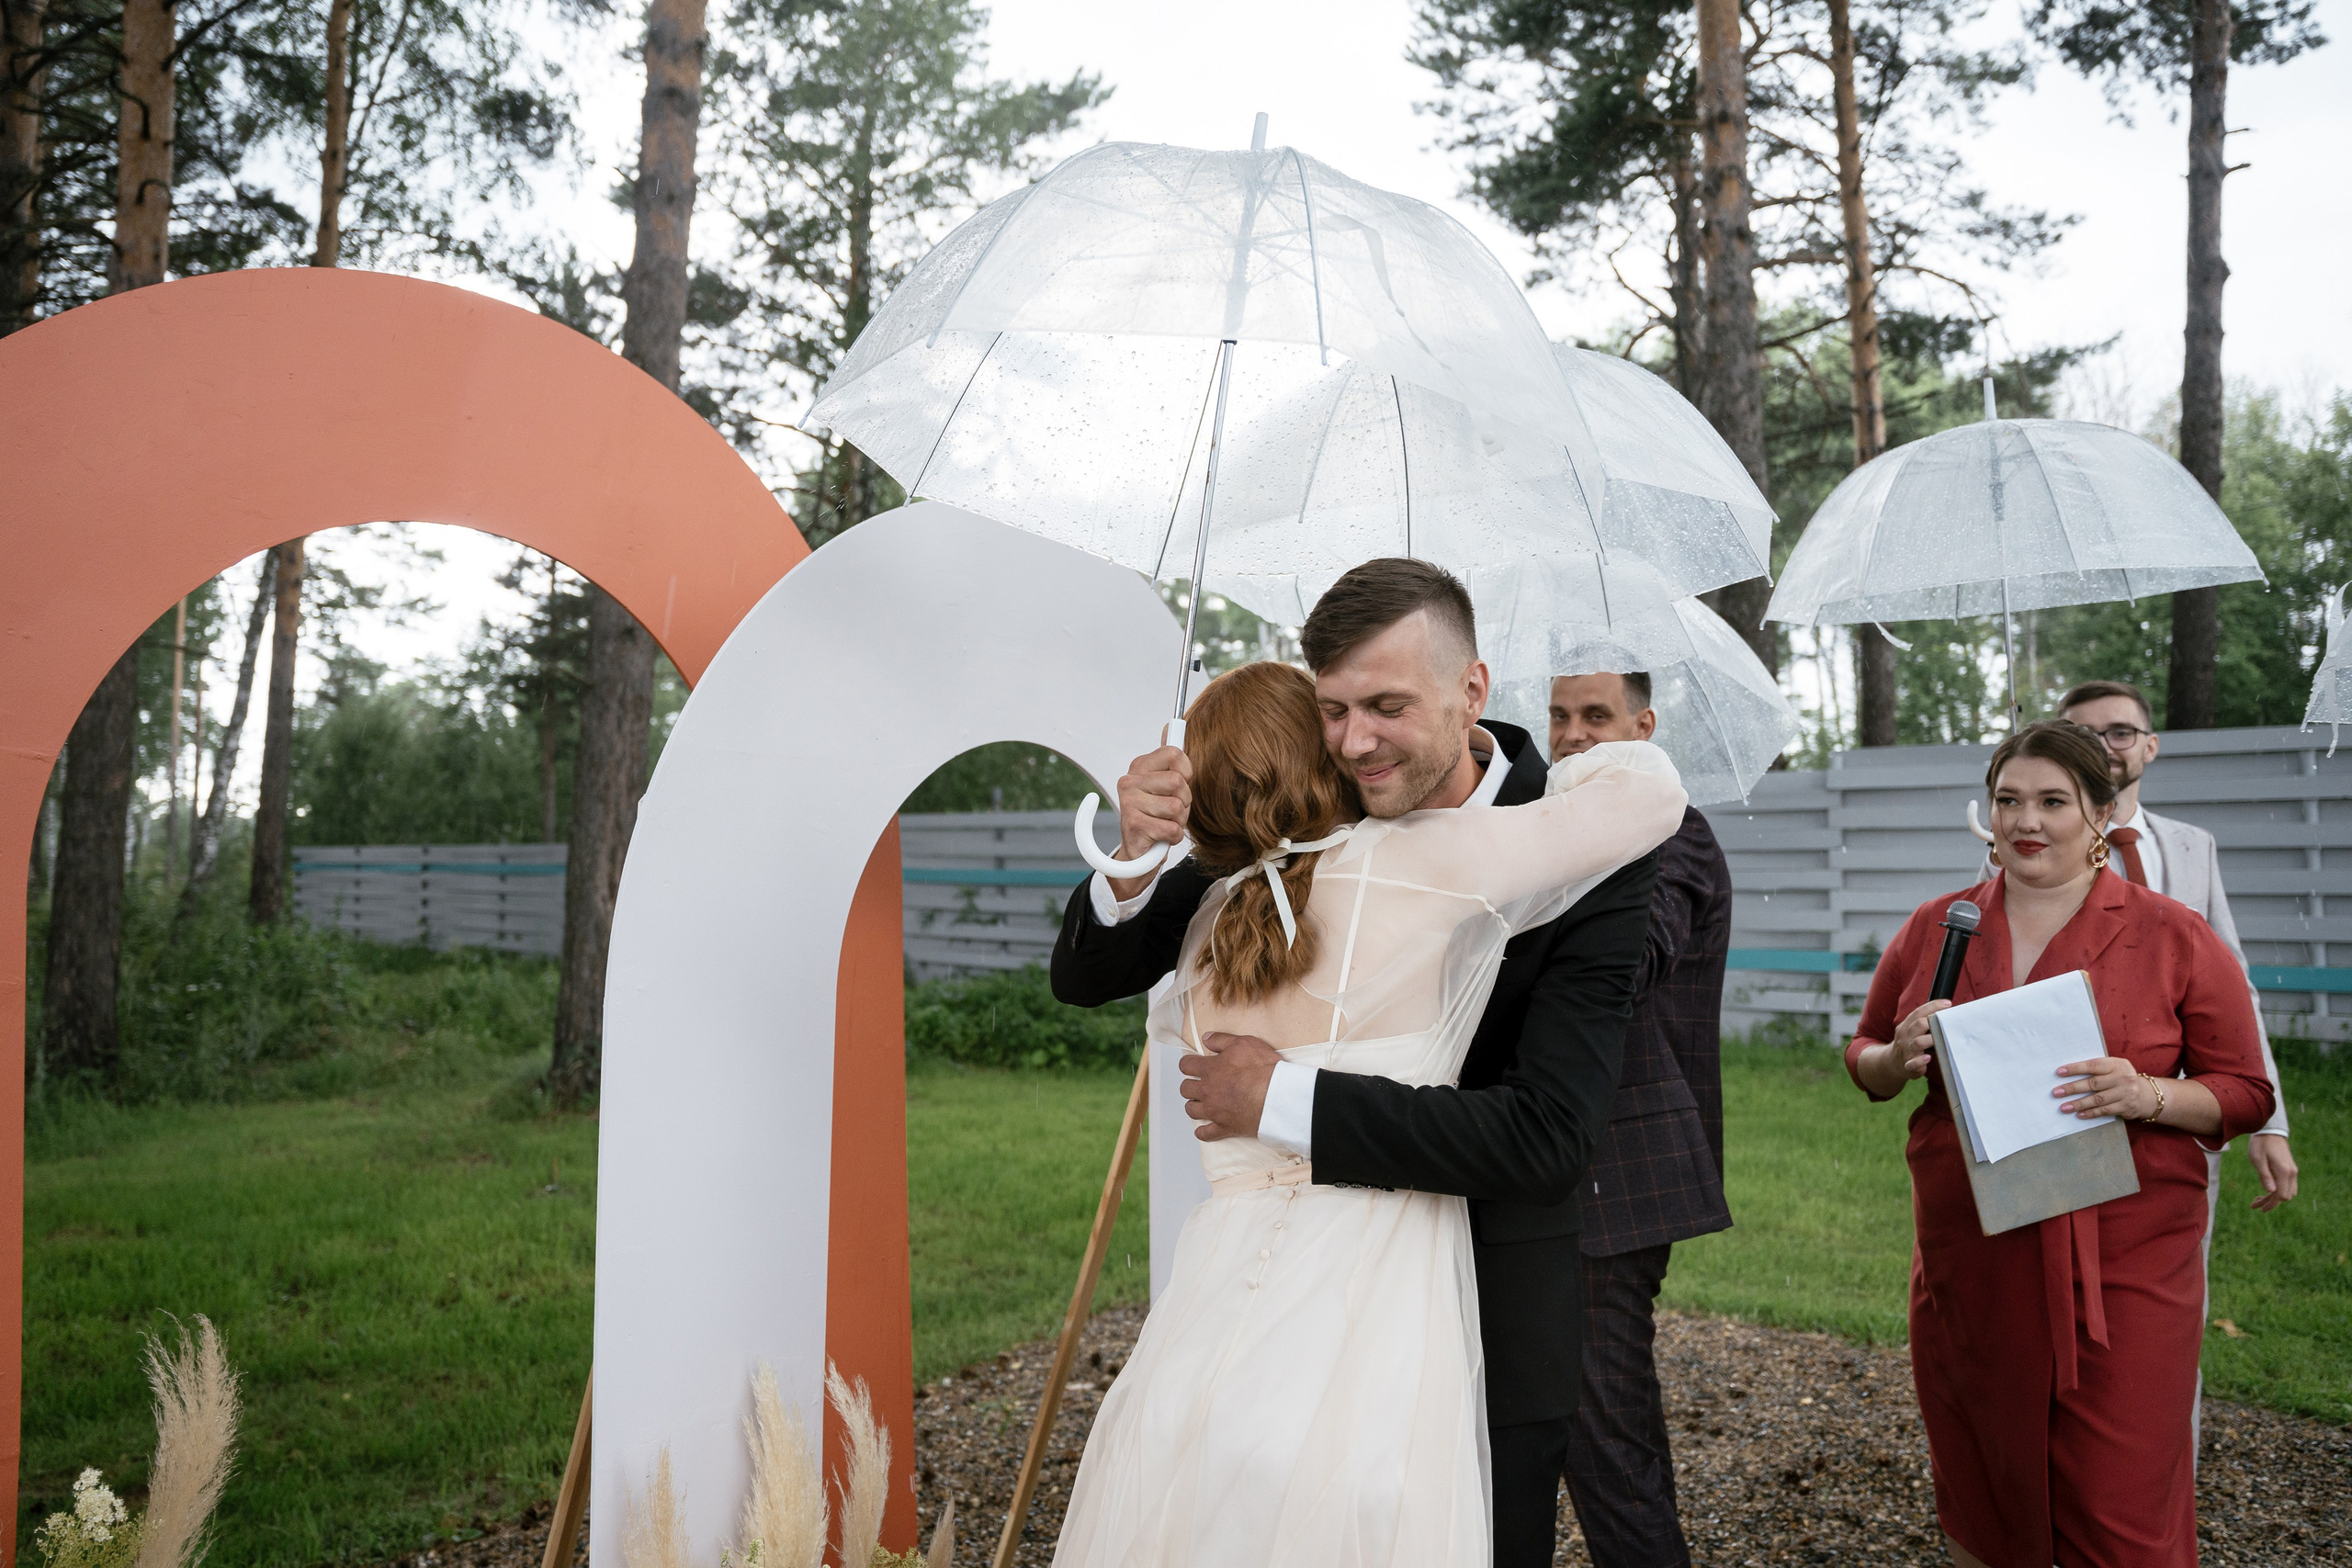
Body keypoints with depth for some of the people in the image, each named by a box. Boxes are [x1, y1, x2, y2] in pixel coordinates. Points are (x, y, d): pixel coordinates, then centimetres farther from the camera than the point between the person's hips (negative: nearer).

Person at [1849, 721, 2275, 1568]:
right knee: (1979, 1491, 13)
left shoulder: (2176, 939, 0)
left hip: (2123, 1265, -2)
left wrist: (2151, 1095, -18)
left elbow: (2246, 1092, 1)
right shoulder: (1932, 929, 7)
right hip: (1970, 1261, 3)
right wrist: (1900, 1057, -7)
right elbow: (1864, 1059, 16)